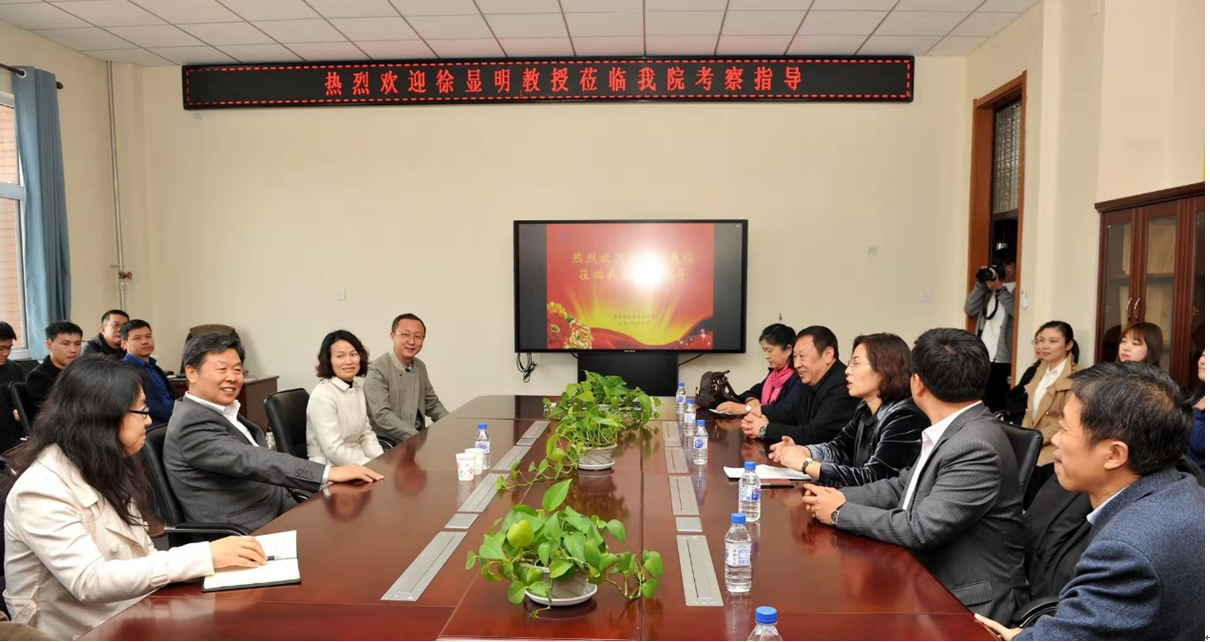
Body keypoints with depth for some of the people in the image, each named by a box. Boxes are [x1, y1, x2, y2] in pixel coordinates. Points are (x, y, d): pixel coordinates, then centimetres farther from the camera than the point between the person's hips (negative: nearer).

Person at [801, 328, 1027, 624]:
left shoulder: (976, 447, -26)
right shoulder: (953, 430, 4)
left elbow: (920, 529, -27)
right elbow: (904, 485, 11)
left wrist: (840, 512, -15)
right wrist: (840, 496, -5)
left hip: (966, 603, -7)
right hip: (934, 582, 8)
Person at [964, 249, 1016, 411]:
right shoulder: (990, 287, 18)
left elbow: (1017, 312, -19)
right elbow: (970, 310, 10)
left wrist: (1000, 289, -12)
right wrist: (981, 284, 3)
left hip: (1003, 359, -6)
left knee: (996, 406, -7)